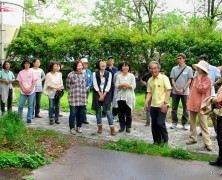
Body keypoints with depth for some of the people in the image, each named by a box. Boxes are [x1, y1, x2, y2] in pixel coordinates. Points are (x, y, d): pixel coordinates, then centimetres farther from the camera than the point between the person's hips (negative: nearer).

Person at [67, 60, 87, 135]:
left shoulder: (84, 74, 9)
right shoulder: (70, 75, -3)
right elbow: (68, 86, 4)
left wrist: (84, 89, 11)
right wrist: (73, 91, 3)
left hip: (82, 97, 4)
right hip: (73, 97, -4)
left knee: (82, 113, 7)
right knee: (73, 113, -3)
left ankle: (79, 127, 25)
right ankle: (72, 128, 13)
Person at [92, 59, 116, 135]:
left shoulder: (109, 74, 4)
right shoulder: (95, 74, 3)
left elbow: (108, 85, -1)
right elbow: (95, 85, -3)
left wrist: (103, 95, -9)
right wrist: (100, 94, -10)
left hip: (106, 94, -1)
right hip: (97, 94, 1)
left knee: (107, 110, -7)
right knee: (98, 110, 5)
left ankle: (112, 128, -5)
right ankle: (100, 126, 17)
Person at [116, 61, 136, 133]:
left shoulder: (131, 76, 2)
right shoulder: (119, 76, 8)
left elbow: (134, 86, -3)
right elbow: (116, 85, 0)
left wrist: (127, 86, -18)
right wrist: (122, 85, -17)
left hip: (129, 97, -2)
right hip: (120, 96, 2)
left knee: (128, 113, -1)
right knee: (121, 112, 4)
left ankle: (128, 127, 10)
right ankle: (122, 126, 15)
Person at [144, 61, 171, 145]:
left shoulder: (163, 78, -7)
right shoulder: (150, 80, 10)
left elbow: (168, 90, -12)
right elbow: (149, 92, 12)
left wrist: (165, 102, -21)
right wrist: (146, 102, -3)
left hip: (162, 106, -6)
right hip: (153, 106, 6)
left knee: (160, 123, -11)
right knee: (154, 124, 9)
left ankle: (165, 140, 8)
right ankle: (156, 141, 23)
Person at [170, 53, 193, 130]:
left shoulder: (189, 69, -1)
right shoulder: (174, 69, 5)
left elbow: (189, 81, -3)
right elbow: (173, 80, 4)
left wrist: (183, 89, -10)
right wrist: (176, 89, -8)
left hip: (185, 92, -2)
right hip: (175, 92, 2)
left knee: (185, 108, 3)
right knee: (174, 108, 5)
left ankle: (184, 123, 13)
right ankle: (174, 122, 16)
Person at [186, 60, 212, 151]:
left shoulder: (207, 79, -9)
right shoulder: (195, 78, 9)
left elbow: (201, 90, -19)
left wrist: (199, 80, -13)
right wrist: (188, 99, 13)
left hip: (201, 105, -7)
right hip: (192, 103, 7)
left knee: (203, 124, -7)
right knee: (192, 122, 14)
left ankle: (207, 143, -3)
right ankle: (193, 138, 26)